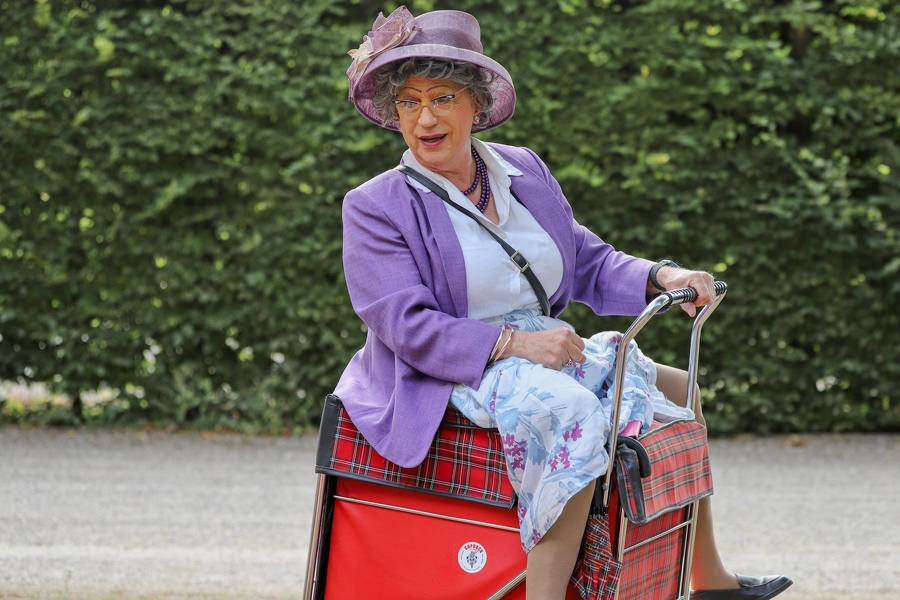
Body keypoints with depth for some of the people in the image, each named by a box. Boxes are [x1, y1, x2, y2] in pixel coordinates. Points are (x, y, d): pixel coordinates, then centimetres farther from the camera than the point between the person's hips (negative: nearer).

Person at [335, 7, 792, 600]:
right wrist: (512, 342, -27)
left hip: (545, 348, 8)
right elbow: (407, 326, -18)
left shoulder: (524, 170, 11)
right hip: (448, 377, -8)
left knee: (677, 388, 16)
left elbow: (589, 262, 13)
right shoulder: (375, 208, -9)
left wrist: (662, 277, -6)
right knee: (571, 410, -37)